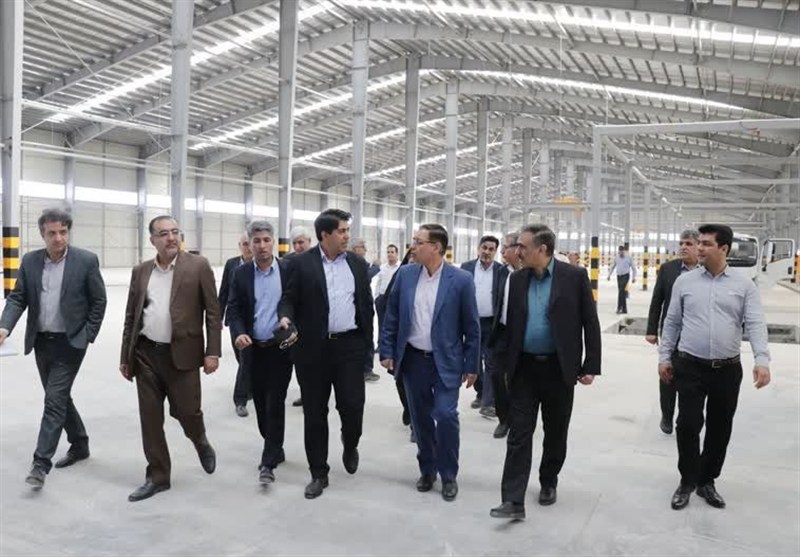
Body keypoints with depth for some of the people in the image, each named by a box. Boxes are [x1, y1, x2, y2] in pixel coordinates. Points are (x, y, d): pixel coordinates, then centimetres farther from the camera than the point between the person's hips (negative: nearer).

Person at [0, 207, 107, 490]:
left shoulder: (86, 260, -9)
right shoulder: (30, 260, 3)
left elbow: (99, 301, -4)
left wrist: (88, 336, -7)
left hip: (70, 342, -5)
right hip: (41, 342, 5)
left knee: (54, 400, -8)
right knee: (59, 397, 16)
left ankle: (41, 463, -3)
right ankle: (79, 444, 33)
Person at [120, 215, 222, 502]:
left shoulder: (198, 265, -3)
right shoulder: (141, 271, 9)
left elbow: (213, 311, -5)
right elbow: (131, 316, 12)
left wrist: (213, 351, -10)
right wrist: (126, 357, 11)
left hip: (182, 354, -4)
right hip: (146, 355, 4)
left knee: (186, 411, 1)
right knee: (150, 418, 8)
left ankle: (201, 443, 35)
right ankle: (157, 476, 22)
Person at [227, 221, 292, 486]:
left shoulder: (289, 270, -2)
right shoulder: (241, 274, 3)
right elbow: (234, 310, 0)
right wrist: (239, 333, -18)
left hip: (281, 347, -2)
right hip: (253, 349, 3)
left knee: (275, 402, -4)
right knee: (261, 403, 11)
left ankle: (268, 461, 2)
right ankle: (275, 449, 29)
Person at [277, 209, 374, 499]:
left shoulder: (358, 263, 8)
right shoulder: (301, 263, -1)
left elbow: (366, 303, 11)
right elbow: (289, 299, -1)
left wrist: (367, 340, 8)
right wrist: (286, 318, -22)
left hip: (350, 346, 2)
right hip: (313, 348, -1)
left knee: (352, 406, -3)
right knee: (314, 412, 6)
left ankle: (350, 444, 32)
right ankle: (319, 473, 21)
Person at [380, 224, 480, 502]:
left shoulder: (461, 280, -10)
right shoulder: (405, 274, 0)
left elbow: (471, 326, -5)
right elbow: (391, 316, 6)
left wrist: (471, 365, -4)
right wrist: (387, 351, 2)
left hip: (446, 362, -3)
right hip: (413, 359, 3)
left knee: (445, 415, -9)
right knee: (421, 418, 12)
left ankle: (448, 475, 12)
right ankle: (427, 469, 30)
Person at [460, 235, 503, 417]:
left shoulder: (501, 270, -3)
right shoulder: (467, 267, 2)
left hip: (492, 323, -2)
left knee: (490, 362, -2)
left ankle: (488, 403, 2)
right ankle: (481, 394, 32)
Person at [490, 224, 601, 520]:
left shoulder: (574, 276, -6)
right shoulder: (517, 279, 4)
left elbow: (590, 323, -4)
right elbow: (510, 323, 10)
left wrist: (590, 366, -6)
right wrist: (504, 363, 8)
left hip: (559, 368, -2)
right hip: (524, 368, 2)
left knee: (555, 433, 13)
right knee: (519, 434, -1)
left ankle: (548, 483, 34)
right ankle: (513, 500, 1)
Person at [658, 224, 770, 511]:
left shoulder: (744, 285, 0)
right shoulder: (684, 281, 2)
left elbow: (755, 325, -7)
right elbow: (672, 322, 7)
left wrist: (762, 360, -20)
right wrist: (664, 357, 4)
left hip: (728, 369, 1)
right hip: (690, 366, 0)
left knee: (720, 429, 11)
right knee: (688, 425, -2)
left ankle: (707, 481, 29)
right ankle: (687, 481, 17)